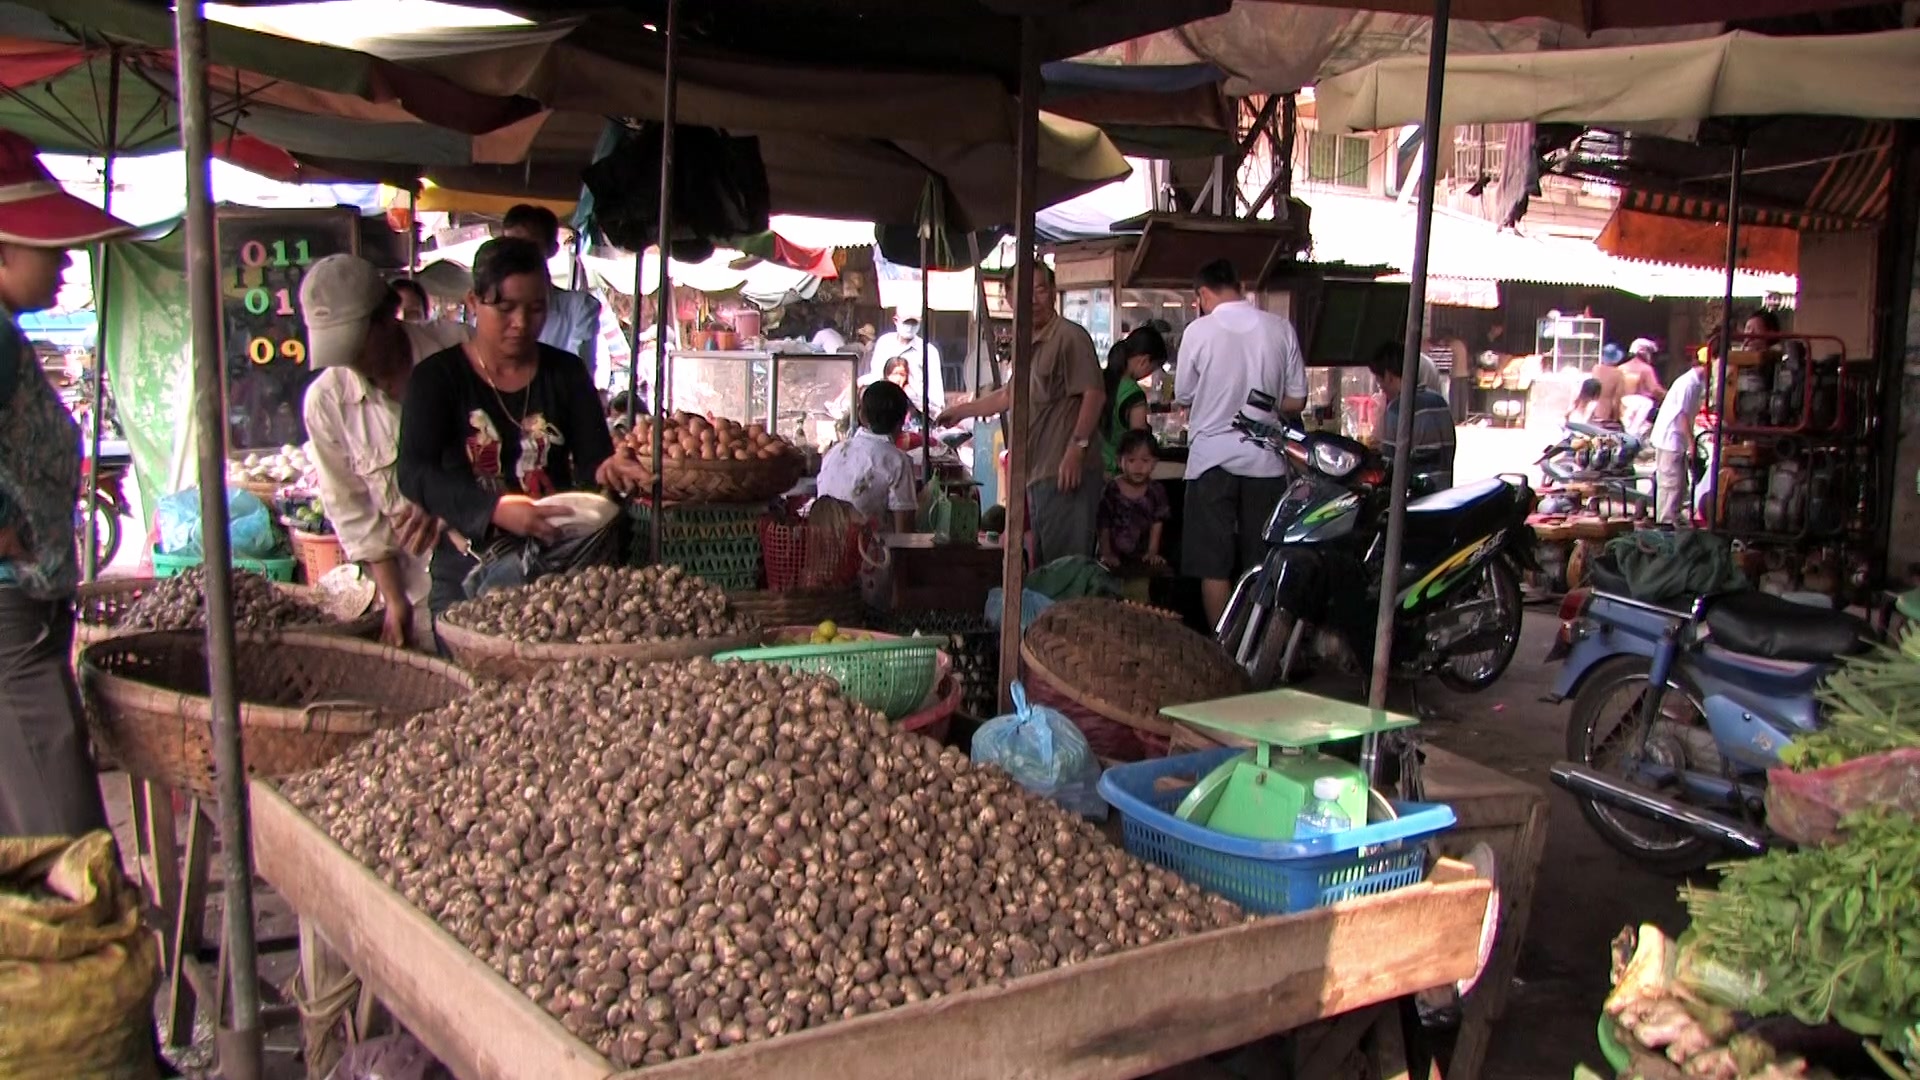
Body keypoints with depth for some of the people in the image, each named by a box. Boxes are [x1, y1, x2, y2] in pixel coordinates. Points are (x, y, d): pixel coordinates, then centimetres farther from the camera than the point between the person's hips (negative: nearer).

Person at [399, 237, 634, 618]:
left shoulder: (567, 373, 6)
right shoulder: (437, 377, -4)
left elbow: (592, 458, 0)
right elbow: (415, 475, -17)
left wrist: (606, 471, -26)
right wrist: (495, 510, -33)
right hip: (467, 569, -2)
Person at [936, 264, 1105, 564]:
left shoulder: (1069, 336, -8)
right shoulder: (1030, 345, 21)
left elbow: (1094, 393, -17)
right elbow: (1009, 395, 36)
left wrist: (1077, 447, -22)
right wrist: (961, 411, 42)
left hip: (1067, 472, -9)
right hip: (1039, 473, 10)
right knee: (1042, 565, 11)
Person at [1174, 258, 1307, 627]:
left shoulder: (1199, 330, -7)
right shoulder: (1280, 329, 0)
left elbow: (1183, 398, 2)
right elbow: (1296, 401, 4)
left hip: (1213, 457, -3)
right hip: (1265, 461, 3)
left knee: (1214, 566, 3)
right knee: (1262, 567, 10)